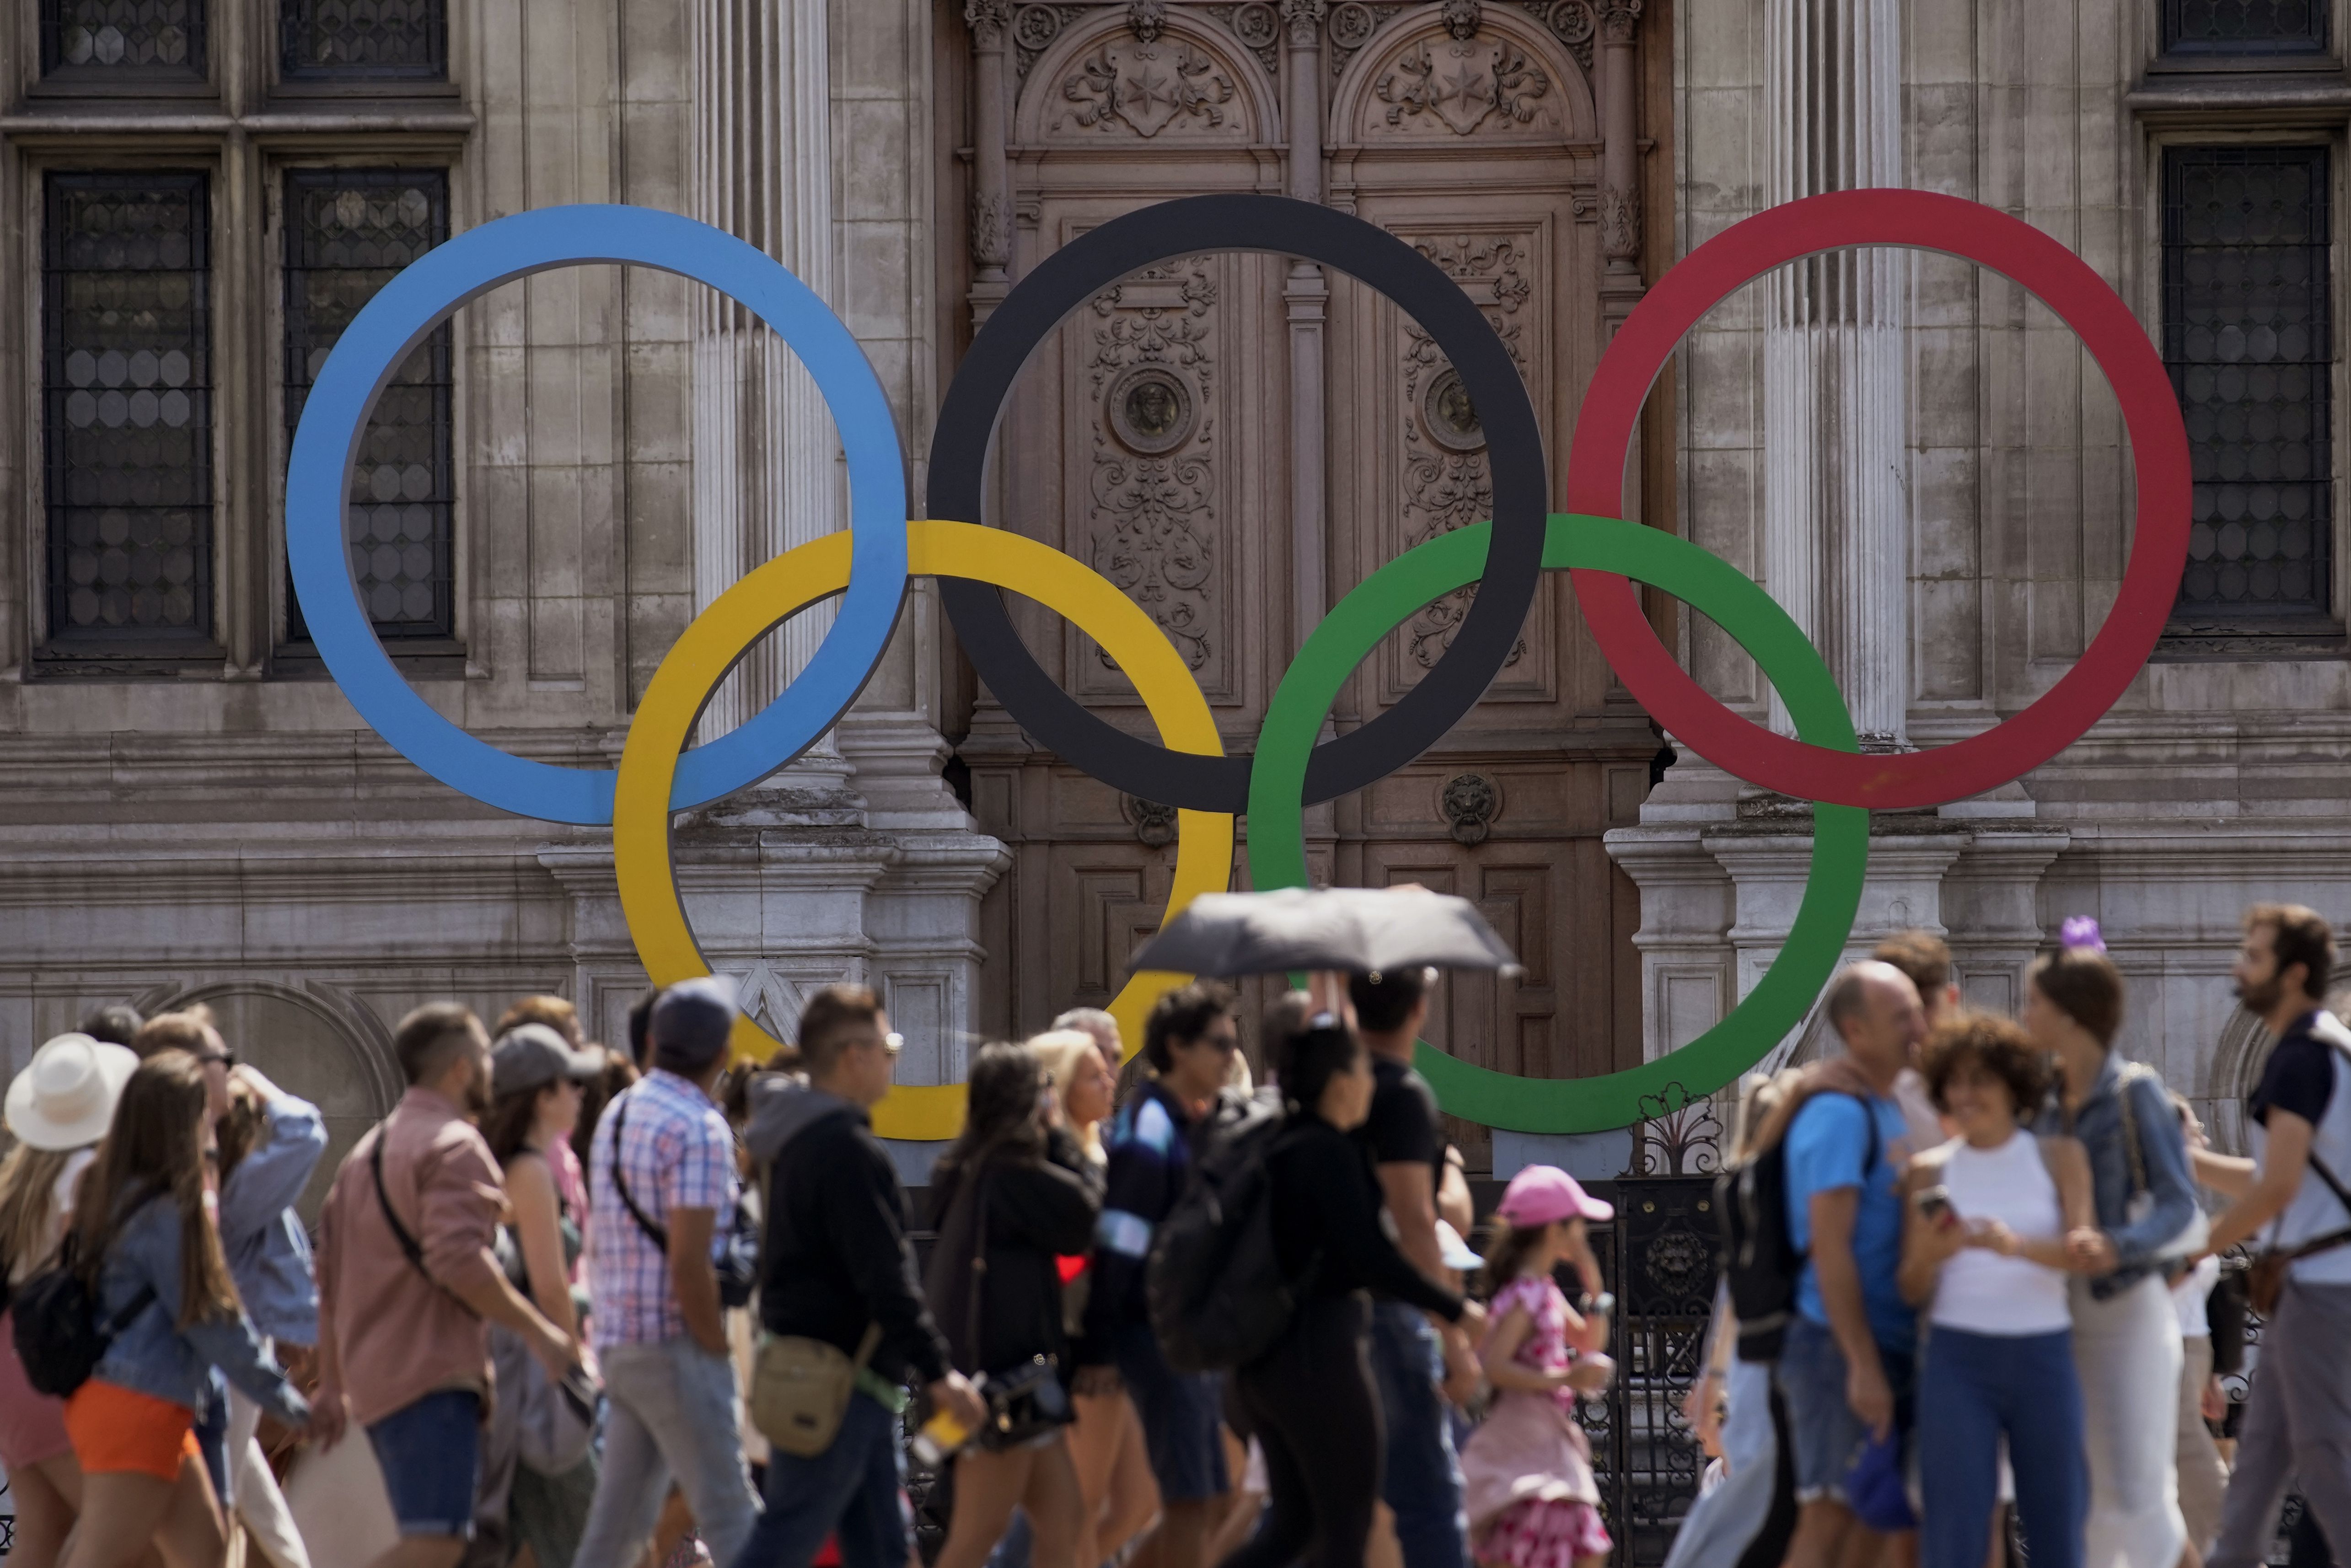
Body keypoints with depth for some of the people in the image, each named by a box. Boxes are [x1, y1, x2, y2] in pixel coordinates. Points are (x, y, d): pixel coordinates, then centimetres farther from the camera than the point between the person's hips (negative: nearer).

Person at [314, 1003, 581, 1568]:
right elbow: (459, 1260, -21)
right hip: (433, 1374, -10)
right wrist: (537, 1329, -15)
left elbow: (331, 1282, 24)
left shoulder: (366, 1152, 22)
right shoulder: (454, 1146, -8)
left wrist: (332, 1385, 26)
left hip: (375, 1375, 10)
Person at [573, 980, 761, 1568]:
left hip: (618, 1343, 8)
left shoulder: (618, 1113, 13)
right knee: (730, 1518, -6)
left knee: (620, 1519, 11)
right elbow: (689, 1265, -20)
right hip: (676, 1344, -8)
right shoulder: (699, 1128, -14)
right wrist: (721, 1354, -12)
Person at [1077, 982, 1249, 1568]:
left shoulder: (1219, 1119, 12)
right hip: (1155, 1328, -9)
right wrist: (1098, 1349, -20)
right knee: (1191, 1500, -7)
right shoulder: (1150, 1127, -14)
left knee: (1209, 1500, 10)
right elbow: (1117, 1246, -18)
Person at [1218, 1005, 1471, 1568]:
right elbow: (1372, 1259, -20)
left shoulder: (1279, 1146, 11)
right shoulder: (1330, 1152, -15)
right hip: (1322, 1352, -9)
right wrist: (1457, 1309, -12)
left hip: (1266, 1353, 9)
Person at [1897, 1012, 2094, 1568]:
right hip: (1957, 1359, 0)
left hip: (2044, 1356, 0)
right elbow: (1912, 1290, 6)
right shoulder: (1931, 1172, 8)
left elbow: (2083, 1251, -7)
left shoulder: (2059, 1158, 7)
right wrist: (1931, 1255, -17)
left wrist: (2016, 1245, -26)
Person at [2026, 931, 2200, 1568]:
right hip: (2063, 1317, 6)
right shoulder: (2048, 1102, 7)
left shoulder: (2134, 1093, -11)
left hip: (2129, 1310, -6)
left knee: (2137, 1492, -8)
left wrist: (2117, 1247, -33)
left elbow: (2178, 1206, -16)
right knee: (2086, 1497, 9)